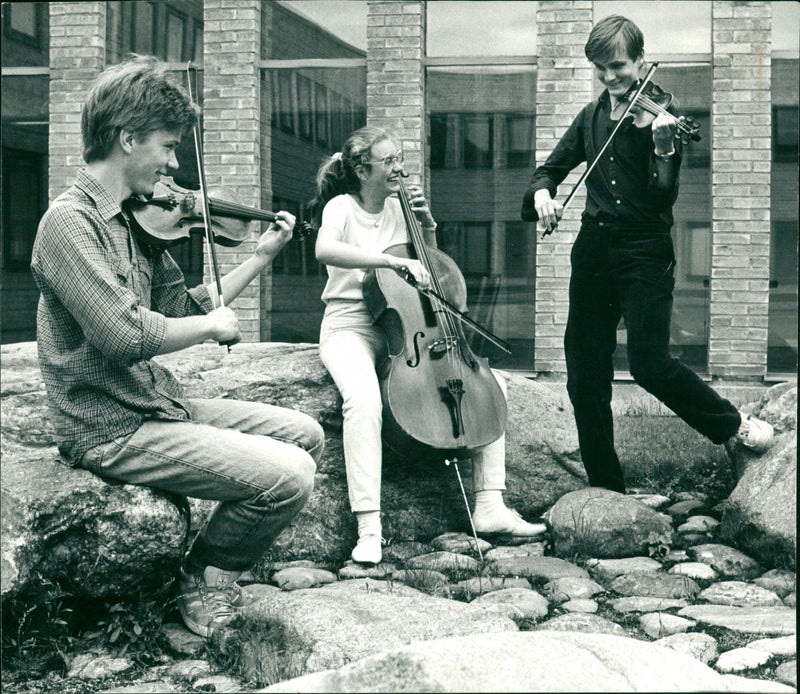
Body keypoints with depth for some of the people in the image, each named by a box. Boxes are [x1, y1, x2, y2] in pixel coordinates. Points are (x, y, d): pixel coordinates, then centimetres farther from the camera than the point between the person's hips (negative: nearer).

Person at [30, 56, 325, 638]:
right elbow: (125, 334, -27)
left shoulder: (136, 220, 10)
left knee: (305, 433, 10)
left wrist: (261, 257, 16)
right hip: (112, 431, -9)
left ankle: (221, 554, 18)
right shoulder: (69, 221, -17)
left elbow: (183, 308, 17)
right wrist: (211, 324, -12)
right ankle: (205, 581, 7)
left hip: (159, 404, 9)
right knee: (290, 475, -17)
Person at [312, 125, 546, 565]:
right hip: (349, 328, -6)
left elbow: (432, 269, 20)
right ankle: (369, 528, -33)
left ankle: (489, 507, -8)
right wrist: (396, 261, -35)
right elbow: (326, 250, -30)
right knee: (363, 399, -37)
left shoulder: (398, 209, 11)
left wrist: (427, 224, 3)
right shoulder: (341, 207, -6)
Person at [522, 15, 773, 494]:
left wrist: (663, 149, -28)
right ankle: (606, 487, 15)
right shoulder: (592, 118, 12)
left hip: (645, 251, -5)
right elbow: (552, 168, 20)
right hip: (593, 249, 5)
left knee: (650, 363, -14)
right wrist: (542, 193, -2)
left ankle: (735, 424, 12)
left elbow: (664, 198, -11)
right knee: (585, 374, 3)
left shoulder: (657, 116, -4)